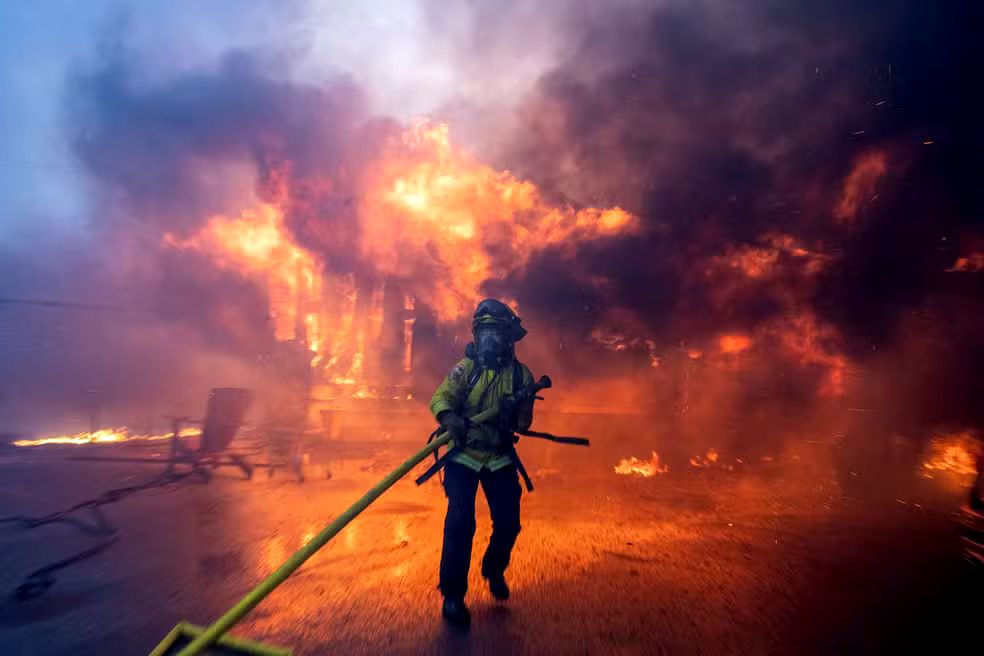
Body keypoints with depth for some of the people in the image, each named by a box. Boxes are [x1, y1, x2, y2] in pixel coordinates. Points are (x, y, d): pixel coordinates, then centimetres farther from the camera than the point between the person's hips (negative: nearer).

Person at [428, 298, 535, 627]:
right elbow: (440, 398, -15)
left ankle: (494, 570, 35)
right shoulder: (465, 368, -5)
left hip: (500, 458, 2)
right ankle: (452, 594, 8)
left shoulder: (521, 374, -3)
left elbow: (525, 420, -1)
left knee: (508, 522, 4)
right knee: (460, 522, -11)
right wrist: (450, 417, -36)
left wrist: (512, 415, -24)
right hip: (463, 456, -2)